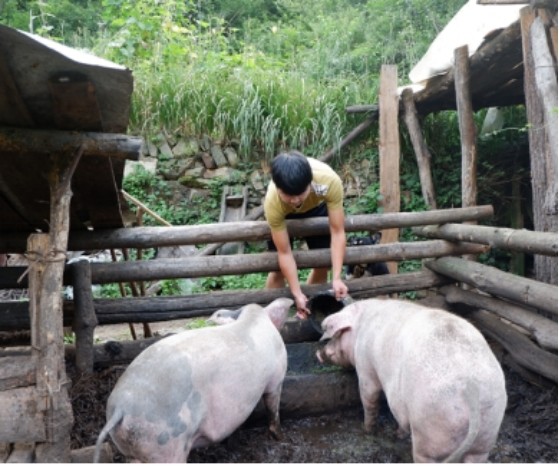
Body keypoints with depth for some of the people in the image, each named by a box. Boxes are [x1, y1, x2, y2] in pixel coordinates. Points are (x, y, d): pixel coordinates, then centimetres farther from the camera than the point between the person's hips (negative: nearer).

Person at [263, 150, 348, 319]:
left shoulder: (330, 181, -44)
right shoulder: (273, 202, -42)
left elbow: (337, 232, -36)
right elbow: (285, 253, -33)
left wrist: (337, 278, -41)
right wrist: (297, 294, -34)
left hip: (317, 207, 2)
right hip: (284, 214, -1)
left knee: (323, 263, 2)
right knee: (278, 268, -7)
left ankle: (312, 310, 22)